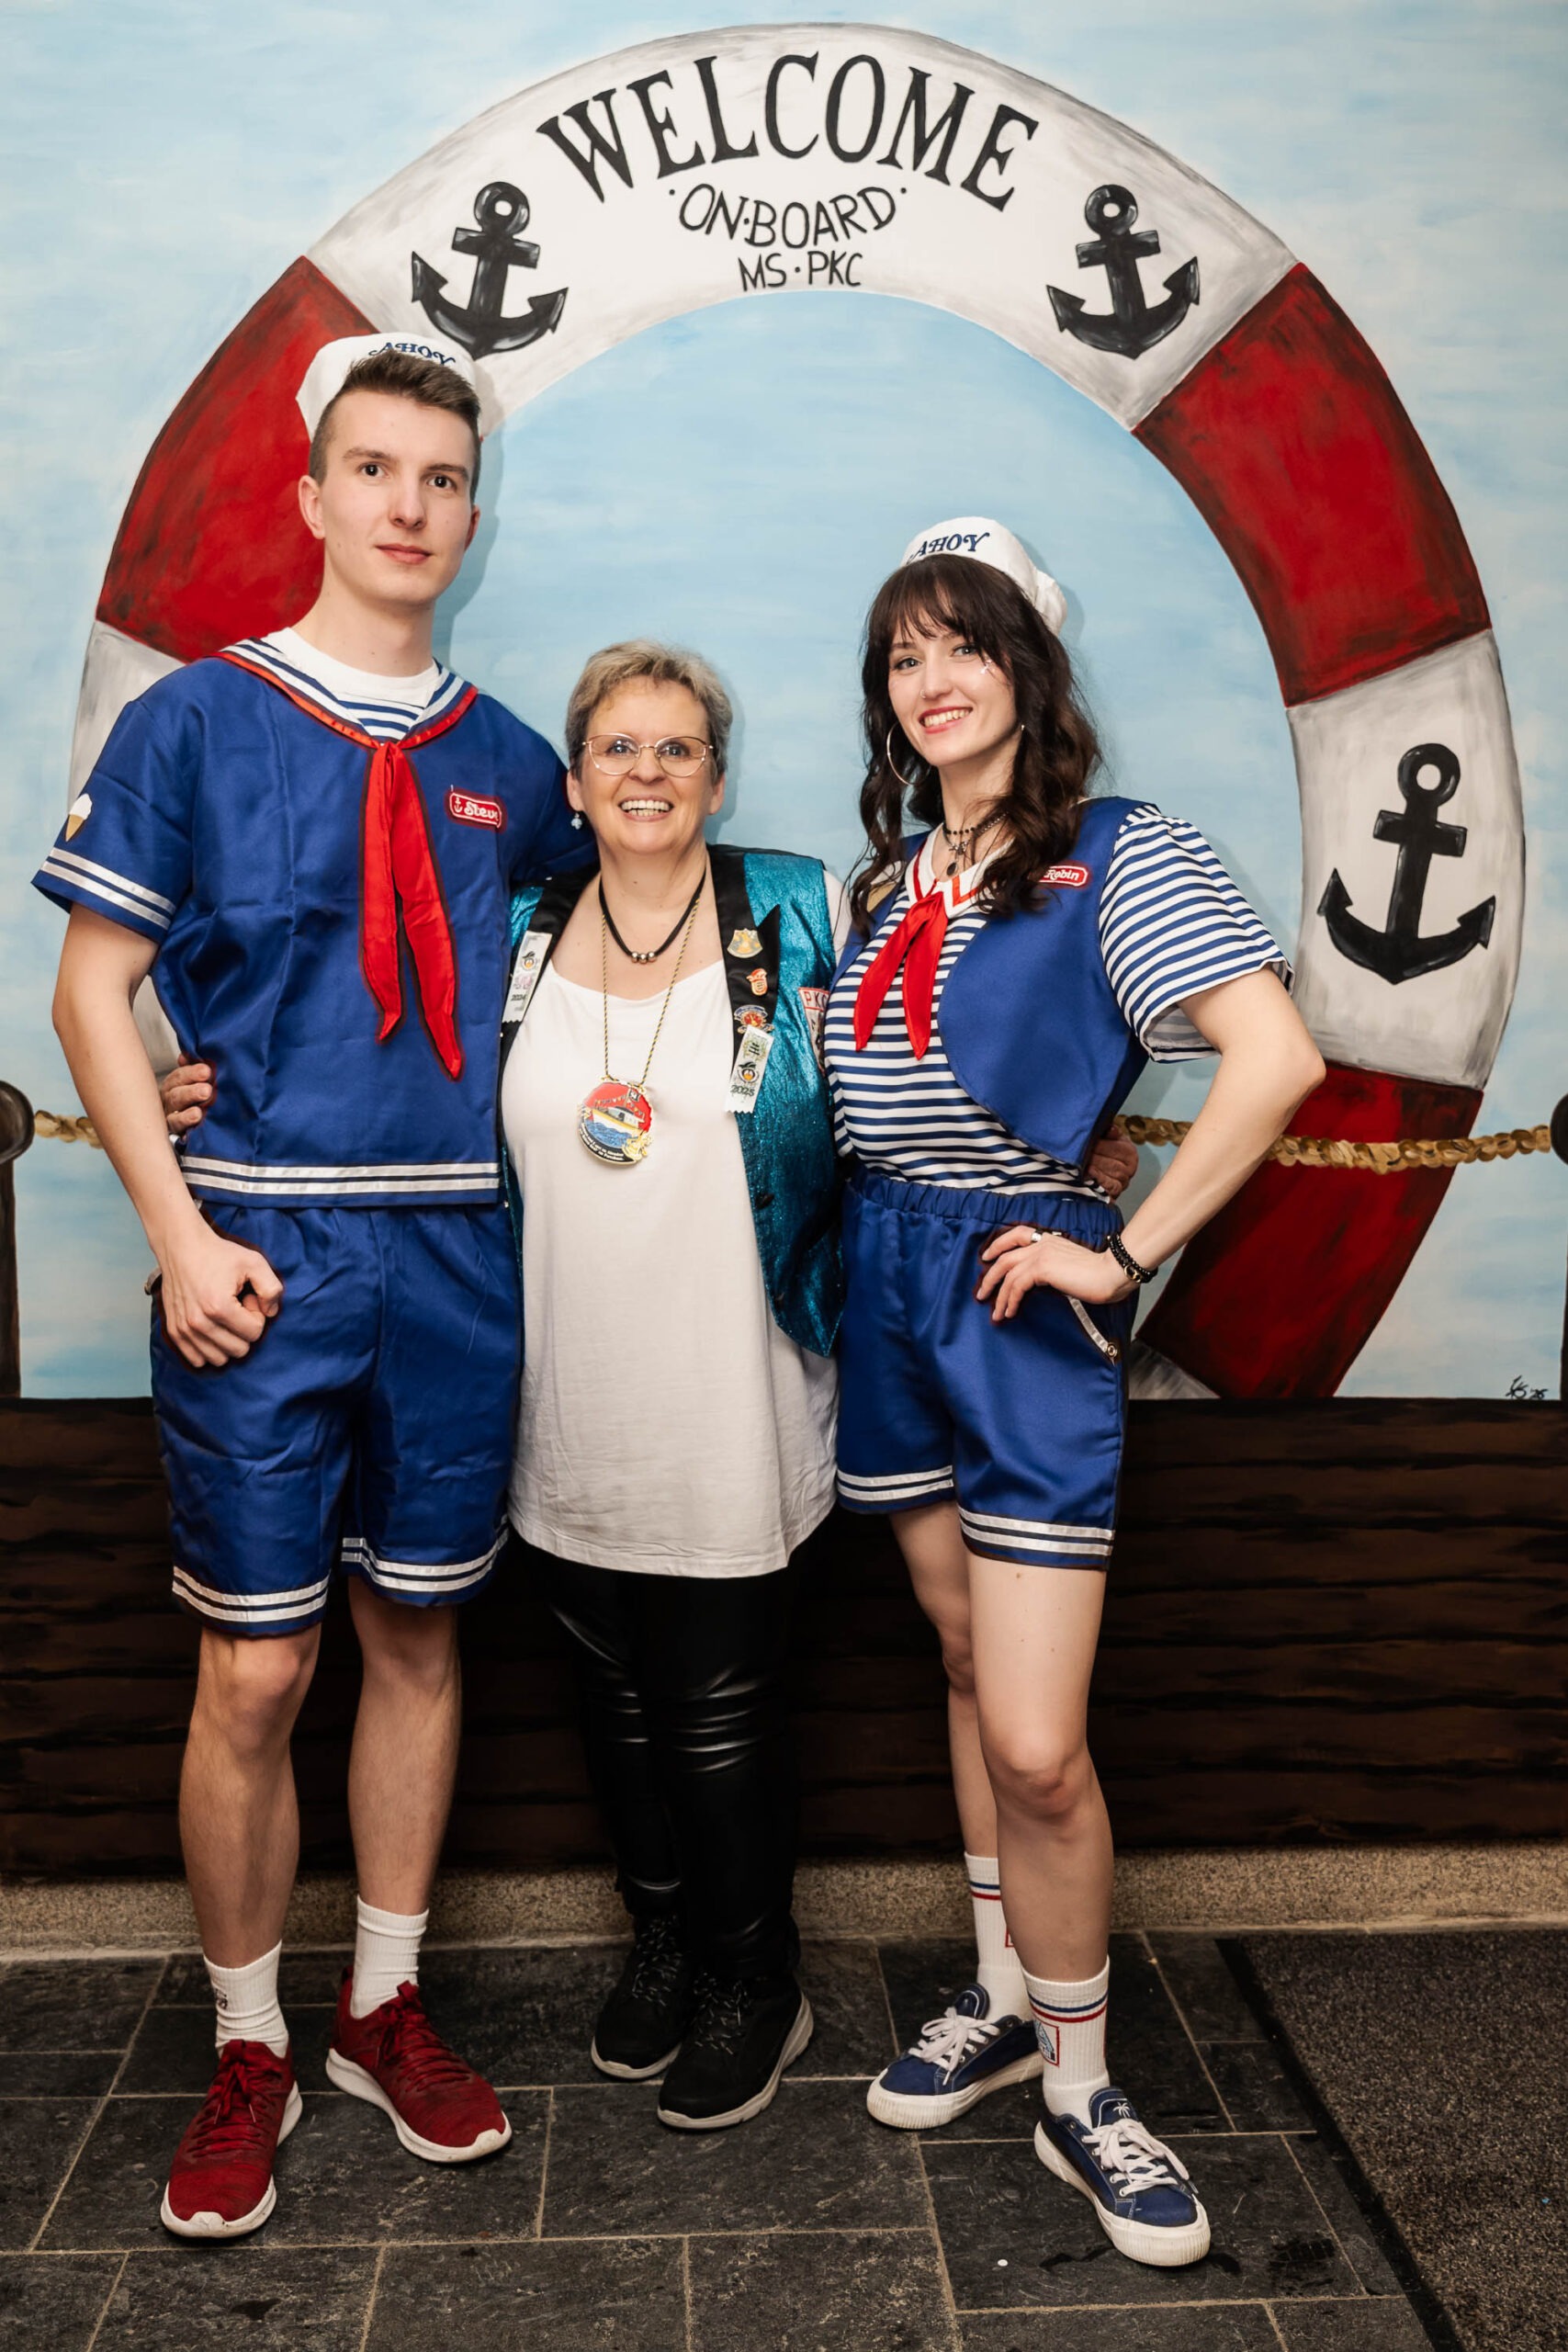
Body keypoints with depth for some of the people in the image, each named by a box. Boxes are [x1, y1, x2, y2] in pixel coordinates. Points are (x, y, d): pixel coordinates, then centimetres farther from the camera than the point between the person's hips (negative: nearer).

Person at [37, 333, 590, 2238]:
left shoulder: (505, 762, 9)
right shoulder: (197, 721, 0)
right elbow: (93, 989, -2)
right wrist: (179, 1235, -11)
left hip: (459, 1259, 3)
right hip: (266, 1258, -3)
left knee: (417, 1639, 12)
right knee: (253, 1673, 3)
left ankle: (384, 2008, 30)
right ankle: (248, 2056, 23)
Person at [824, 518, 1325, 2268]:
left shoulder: (1119, 856, -9)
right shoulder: (893, 869, 12)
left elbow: (1275, 1058, -21)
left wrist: (1125, 1254, -18)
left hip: (1018, 1286, -6)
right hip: (884, 1278, 7)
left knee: (1035, 1741, -7)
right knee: (967, 1665, 16)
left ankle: (1078, 2092, 14)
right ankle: (1002, 2004, 32)